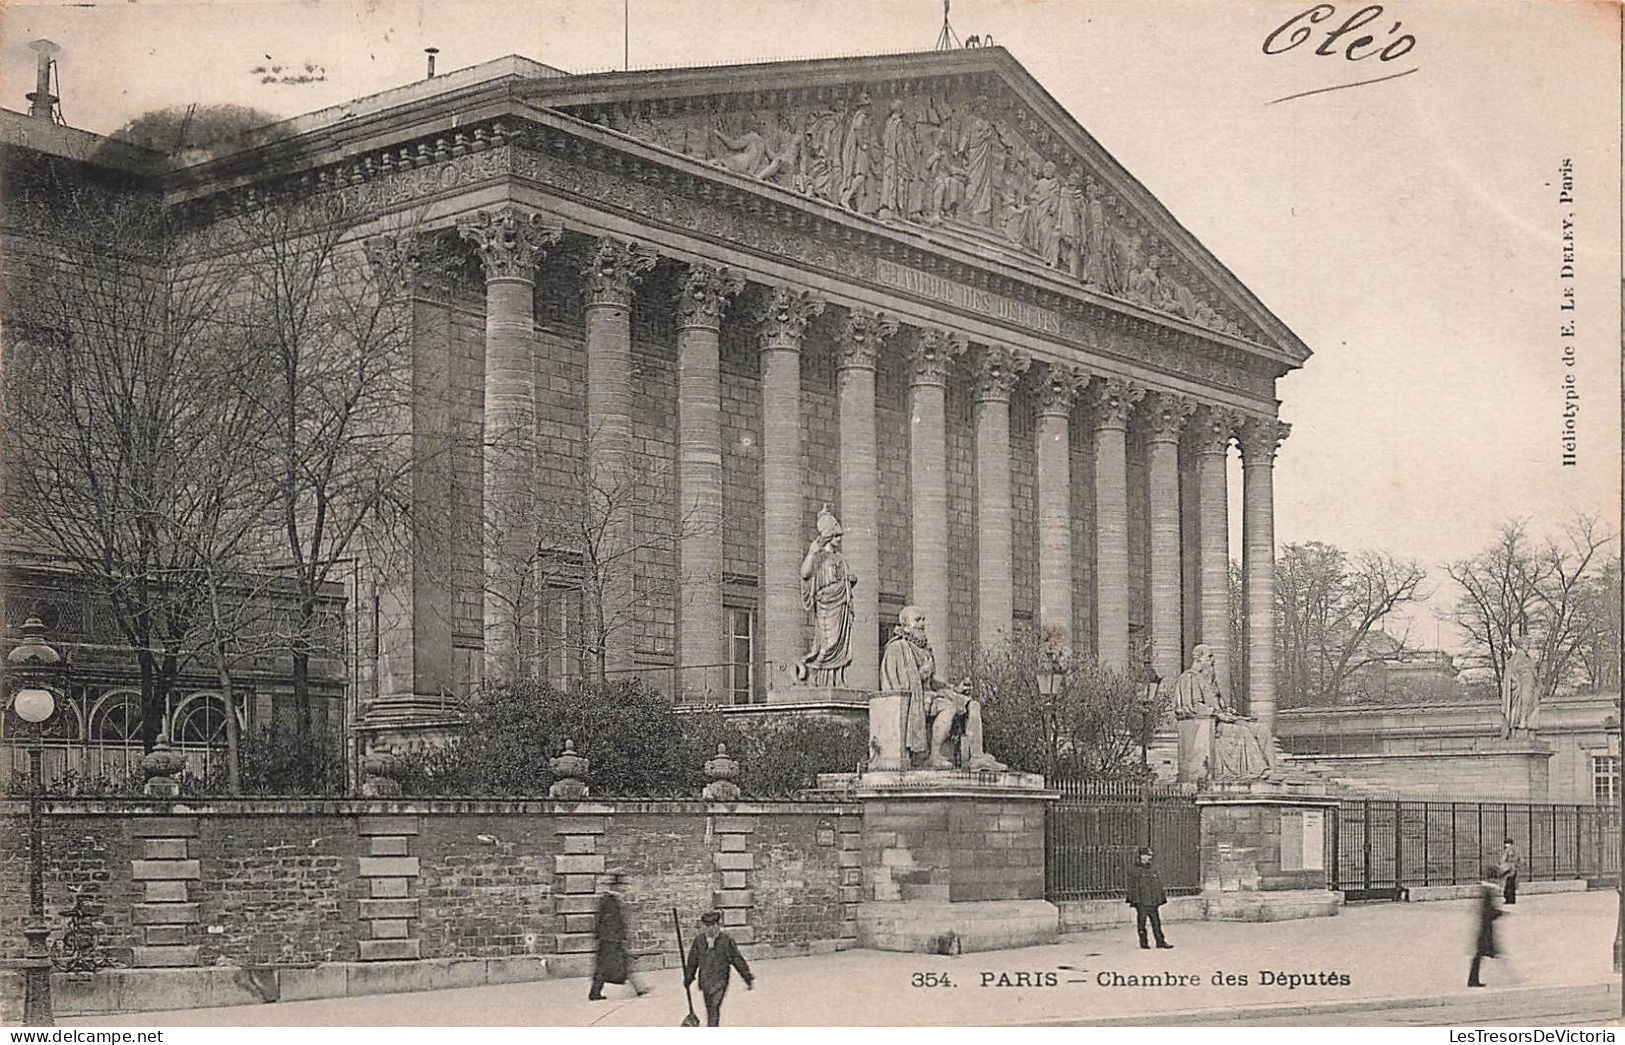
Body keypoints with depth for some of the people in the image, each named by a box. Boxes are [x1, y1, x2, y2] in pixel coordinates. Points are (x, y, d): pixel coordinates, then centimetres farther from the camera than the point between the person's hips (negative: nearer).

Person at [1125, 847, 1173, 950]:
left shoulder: (1153, 870, 15)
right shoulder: (1134, 870, -5)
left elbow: (1159, 885, 20)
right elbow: (1132, 886, -7)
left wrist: (1162, 897, 16)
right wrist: (1134, 900, -12)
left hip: (1153, 903, 6)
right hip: (1141, 903, -6)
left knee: (1156, 922, 6)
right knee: (1141, 923, 2)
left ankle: (1161, 942, 8)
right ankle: (1143, 942, 10)